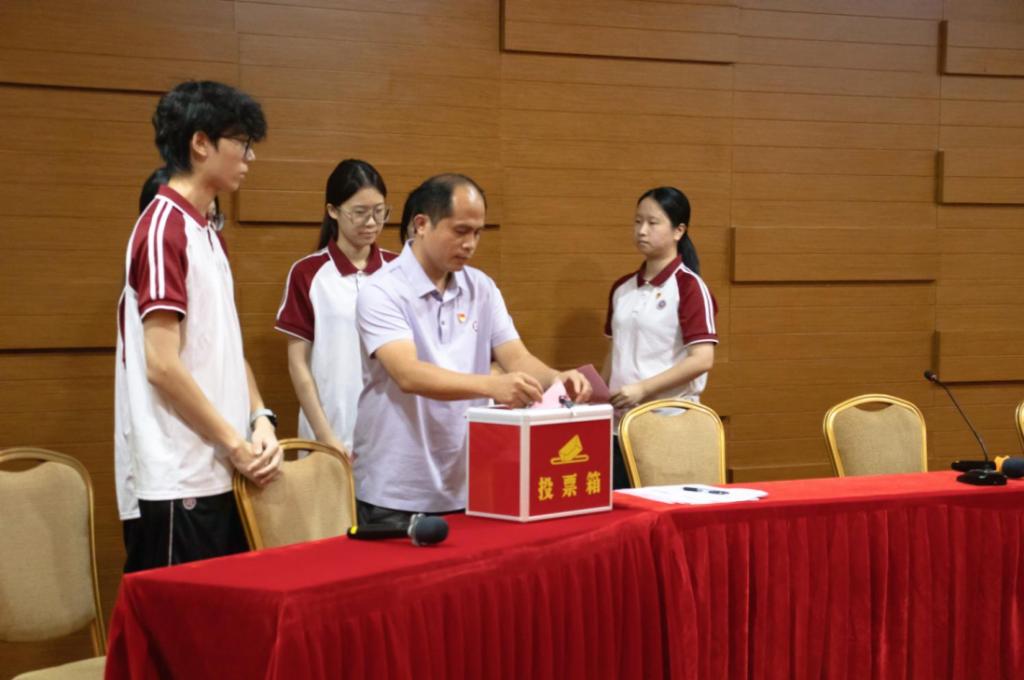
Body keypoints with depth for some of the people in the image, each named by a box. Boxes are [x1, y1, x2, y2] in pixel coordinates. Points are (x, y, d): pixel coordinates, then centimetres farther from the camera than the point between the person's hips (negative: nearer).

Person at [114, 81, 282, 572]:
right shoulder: (164, 229, -14)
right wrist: (236, 444, -13)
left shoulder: (206, 233, 15)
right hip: (182, 478, -9)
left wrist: (259, 419, 0)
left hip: (220, 471, 9)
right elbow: (163, 366, -19)